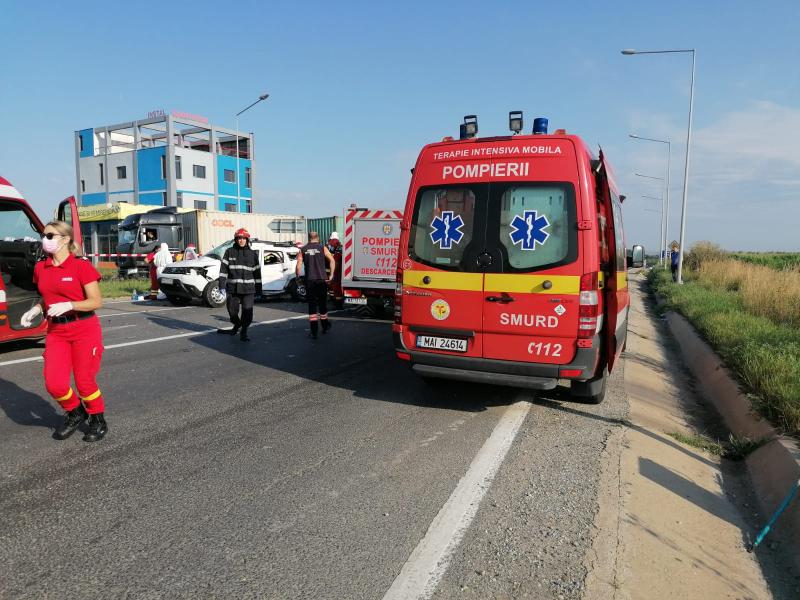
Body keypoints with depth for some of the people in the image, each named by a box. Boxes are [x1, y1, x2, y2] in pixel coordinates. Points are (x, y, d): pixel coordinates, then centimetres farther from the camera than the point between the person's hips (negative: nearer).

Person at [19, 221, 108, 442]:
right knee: (54, 384, -4)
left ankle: (99, 421, 27)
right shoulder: (40, 268, 7)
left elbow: (96, 301, -11)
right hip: (56, 331, 5)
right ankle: (75, 413, 26)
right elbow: (46, 298, 20)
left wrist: (68, 305, -23)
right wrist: (35, 310, 1)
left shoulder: (81, 265, -10)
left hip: (84, 329, -5)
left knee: (85, 382, 3)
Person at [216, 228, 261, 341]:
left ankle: (243, 333, 8)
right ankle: (236, 326, 40)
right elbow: (223, 269, 1)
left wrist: (258, 290, 6)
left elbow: (257, 272, 7)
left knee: (247, 311, -5)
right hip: (232, 288, 1)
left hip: (248, 289, -1)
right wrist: (222, 285, -8)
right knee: (232, 310, 13)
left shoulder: (252, 254, 6)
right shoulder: (229, 252, 4)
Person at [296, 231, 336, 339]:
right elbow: (332, 260, -9)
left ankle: (314, 332, -1)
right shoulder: (322, 248, 4)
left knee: (312, 305, 4)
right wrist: (331, 275, -6)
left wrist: (298, 277, 8)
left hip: (309, 281, 0)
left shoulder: (302, 250, 6)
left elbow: (298, 266, -4)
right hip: (322, 279, 0)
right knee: (322, 303, 14)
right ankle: (325, 326, 29)